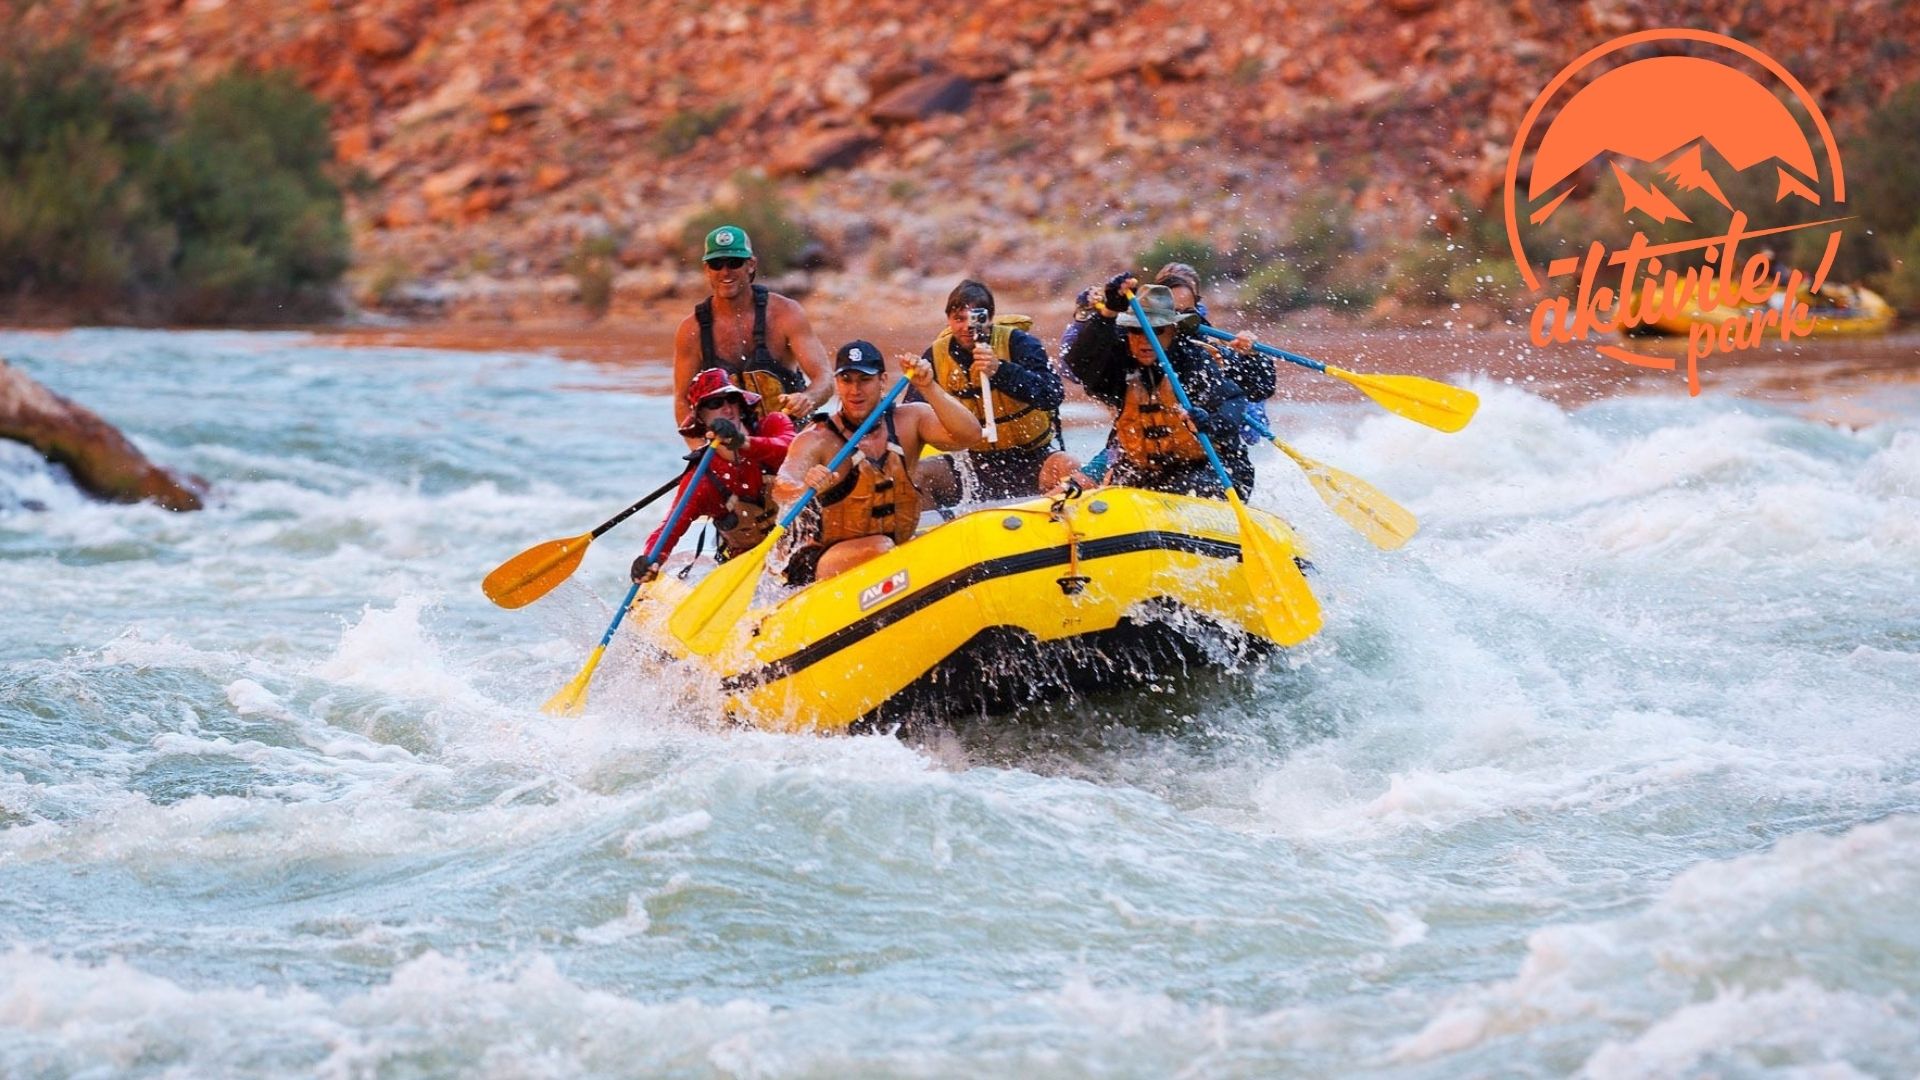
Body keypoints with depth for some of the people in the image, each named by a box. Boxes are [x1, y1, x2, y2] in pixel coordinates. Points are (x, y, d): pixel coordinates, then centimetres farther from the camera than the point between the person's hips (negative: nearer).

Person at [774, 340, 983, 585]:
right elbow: (781, 488, -27)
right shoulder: (818, 440, -11)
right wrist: (806, 488, -51)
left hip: (898, 555, 5)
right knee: (879, 547, -34)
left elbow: (969, 435, -14)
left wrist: (929, 388, -26)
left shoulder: (908, 419, 0)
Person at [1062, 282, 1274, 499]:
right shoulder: (1120, 365, -1)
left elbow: (1232, 401, -25)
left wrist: (1212, 423, -49)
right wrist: (1108, 314, -32)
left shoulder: (1194, 361, -11)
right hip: (1145, 472, 4)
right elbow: (1078, 362, -19)